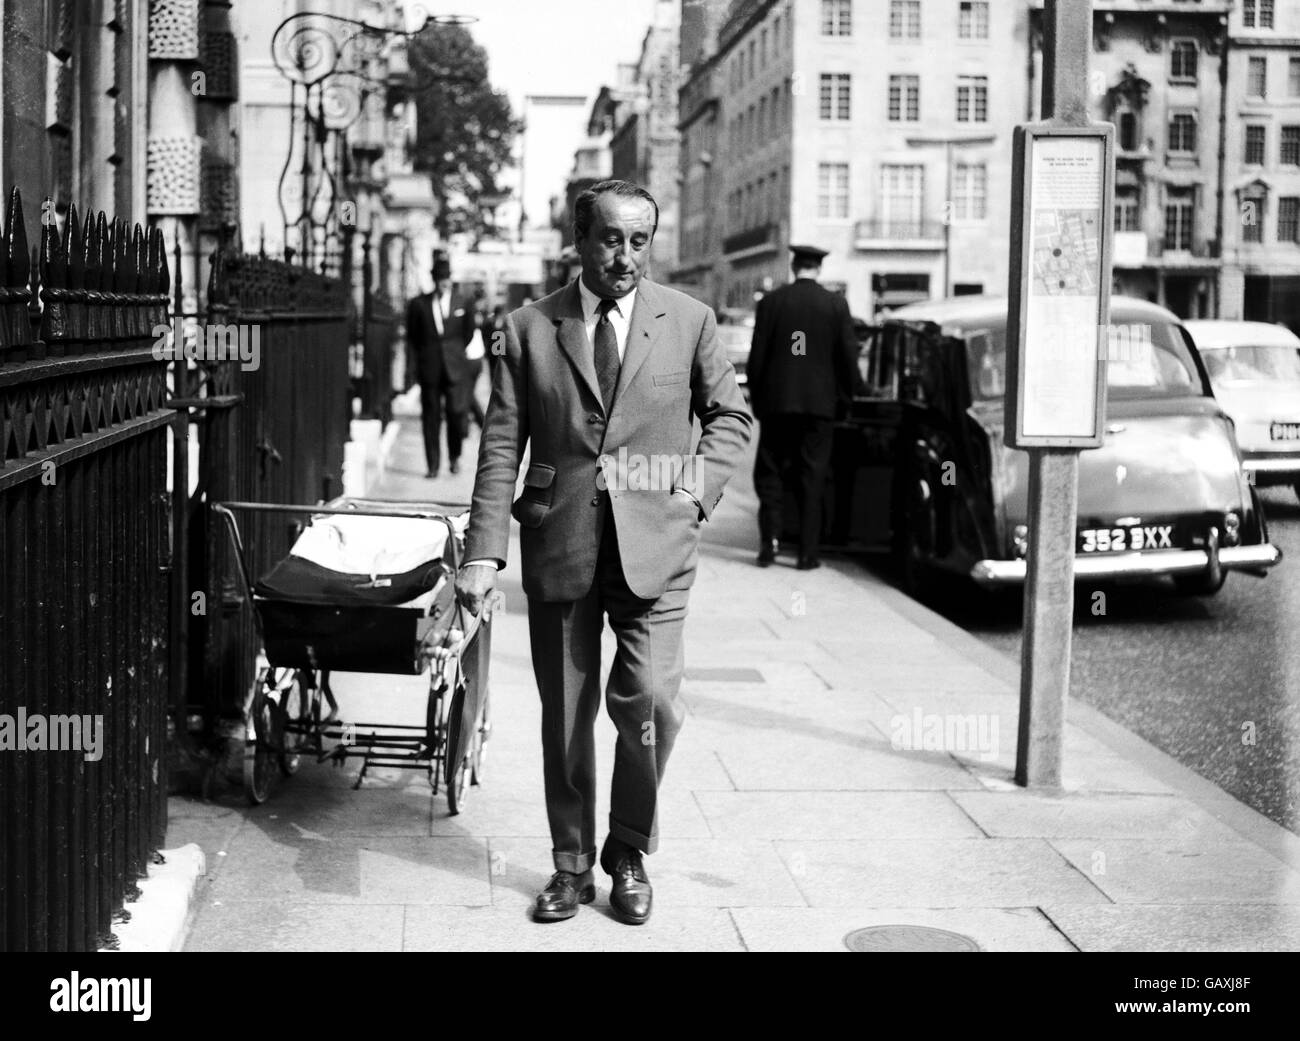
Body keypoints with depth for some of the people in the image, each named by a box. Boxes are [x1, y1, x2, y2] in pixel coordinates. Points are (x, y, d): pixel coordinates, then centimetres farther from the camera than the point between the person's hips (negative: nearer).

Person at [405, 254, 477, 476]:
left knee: (457, 413, -6)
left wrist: (456, 352, 12)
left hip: (455, 368, 0)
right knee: (431, 417, 1)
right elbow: (412, 337, 12)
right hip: (429, 369, 0)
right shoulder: (418, 305, 4)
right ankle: (433, 465, 7)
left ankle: (455, 457, 16)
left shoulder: (462, 305, 5)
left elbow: (468, 333, 16)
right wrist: (421, 360, 8)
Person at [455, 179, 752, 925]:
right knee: (565, 715, 7)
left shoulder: (689, 321, 4)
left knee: (648, 699, -13)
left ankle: (630, 854, 10)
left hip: (655, 542, -1)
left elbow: (731, 415, 15)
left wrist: (697, 490, -1)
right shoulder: (530, 328, 3)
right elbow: (502, 446, 1)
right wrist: (485, 551, -7)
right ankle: (572, 866, 23)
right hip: (559, 543, 1)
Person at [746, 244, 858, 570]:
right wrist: (844, 396, 12)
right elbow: (848, 356, 0)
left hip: (776, 401, 0)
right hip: (819, 403, 0)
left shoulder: (771, 302, -2)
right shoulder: (836, 305, -2)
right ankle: (807, 553, 4)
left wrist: (756, 398, 8)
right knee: (811, 479, 5)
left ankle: (770, 541, -3)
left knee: (769, 473, 10)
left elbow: (757, 354, -1)